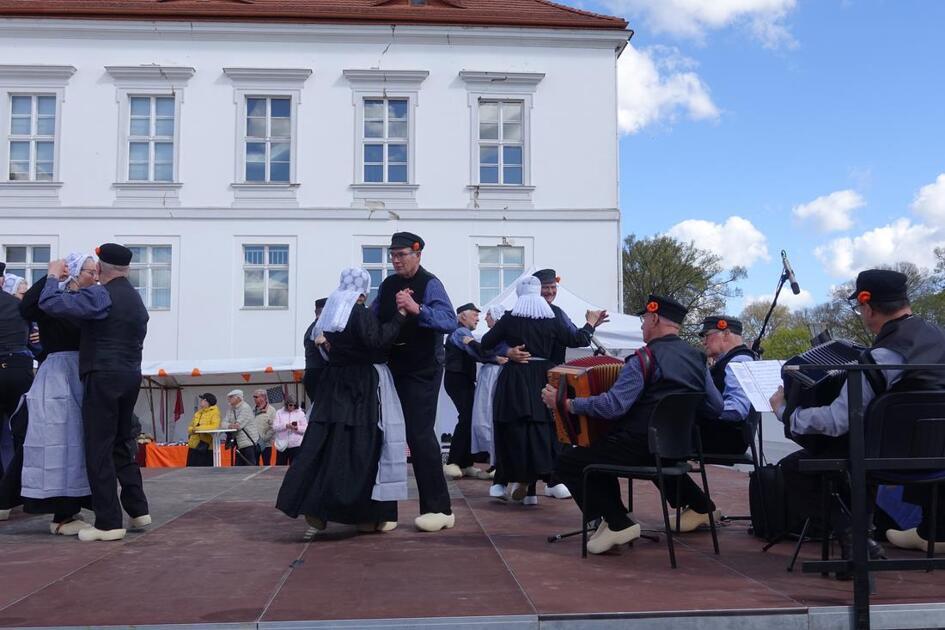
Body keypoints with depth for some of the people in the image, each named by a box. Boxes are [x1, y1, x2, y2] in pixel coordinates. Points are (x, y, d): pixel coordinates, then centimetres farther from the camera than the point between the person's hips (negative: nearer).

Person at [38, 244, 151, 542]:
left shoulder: (100, 295, -12)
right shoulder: (136, 299, 16)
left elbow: (50, 304, -18)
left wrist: (53, 275, -2)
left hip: (103, 377, -8)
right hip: (131, 376, 8)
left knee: (99, 450, -4)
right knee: (120, 445, 17)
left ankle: (109, 523, -5)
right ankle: (138, 509, 18)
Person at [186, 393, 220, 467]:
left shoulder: (214, 412, -5)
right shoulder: (198, 413, 16)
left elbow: (215, 426, -19)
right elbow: (190, 427, 17)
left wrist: (199, 428, -21)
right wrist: (192, 430, -7)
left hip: (206, 446, -6)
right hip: (194, 445, 7)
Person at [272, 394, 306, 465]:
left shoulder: (300, 413, 4)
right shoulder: (279, 413, 5)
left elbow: (305, 428, 0)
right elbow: (274, 427, -5)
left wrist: (297, 428, -19)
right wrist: (286, 426, -20)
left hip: (295, 445, -1)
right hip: (282, 445, 1)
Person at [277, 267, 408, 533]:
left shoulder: (331, 313, 10)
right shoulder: (361, 314, -12)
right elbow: (377, 341, -22)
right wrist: (400, 314, -19)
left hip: (335, 385, 7)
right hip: (363, 386, -7)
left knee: (328, 445, 6)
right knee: (363, 448, -3)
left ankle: (316, 506, 2)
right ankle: (368, 516, 2)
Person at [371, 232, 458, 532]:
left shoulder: (430, 284, -12)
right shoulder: (388, 284, 9)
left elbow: (450, 321, -26)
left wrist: (417, 309, -39)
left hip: (422, 371, -7)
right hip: (394, 368, 7)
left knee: (420, 435, -11)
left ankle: (439, 509, -5)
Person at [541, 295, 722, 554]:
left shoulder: (646, 358, -15)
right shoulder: (697, 358, 5)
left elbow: (613, 405, -24)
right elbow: (716, 407, 11)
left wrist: (566, 403, -18)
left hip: (639, 445, -8)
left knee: (568, 462, -1)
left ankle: (617, 522, -12)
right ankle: (700, 505, 38)